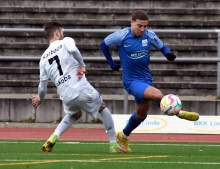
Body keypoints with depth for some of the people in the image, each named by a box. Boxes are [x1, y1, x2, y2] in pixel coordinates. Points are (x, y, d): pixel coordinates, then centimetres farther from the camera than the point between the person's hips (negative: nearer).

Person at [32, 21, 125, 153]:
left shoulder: (44, 58, 15)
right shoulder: (66, 42, 3)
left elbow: (43, 84, 17)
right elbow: (73, 49, -23)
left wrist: (40, 98, 35)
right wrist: (82, 65, -9)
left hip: (66, 96, 4)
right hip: (82, 90, -4)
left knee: (74, 114, 36)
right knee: (103, 108, 23)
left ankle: (54, 137, 14)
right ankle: (113, 144, 20)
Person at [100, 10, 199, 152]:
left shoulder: (149, 35, -7)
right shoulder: (121, 36, -16)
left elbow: (161, 46, 9)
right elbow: (104, 45, 1)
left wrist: (168, 53, -14)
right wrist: (112, 64, 4)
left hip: (146, 79, 6)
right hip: (131, 81, -6)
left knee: (141, 115, 19)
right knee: (157, 95, -30)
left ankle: (123, 136, 41)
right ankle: (179, 113, -10)